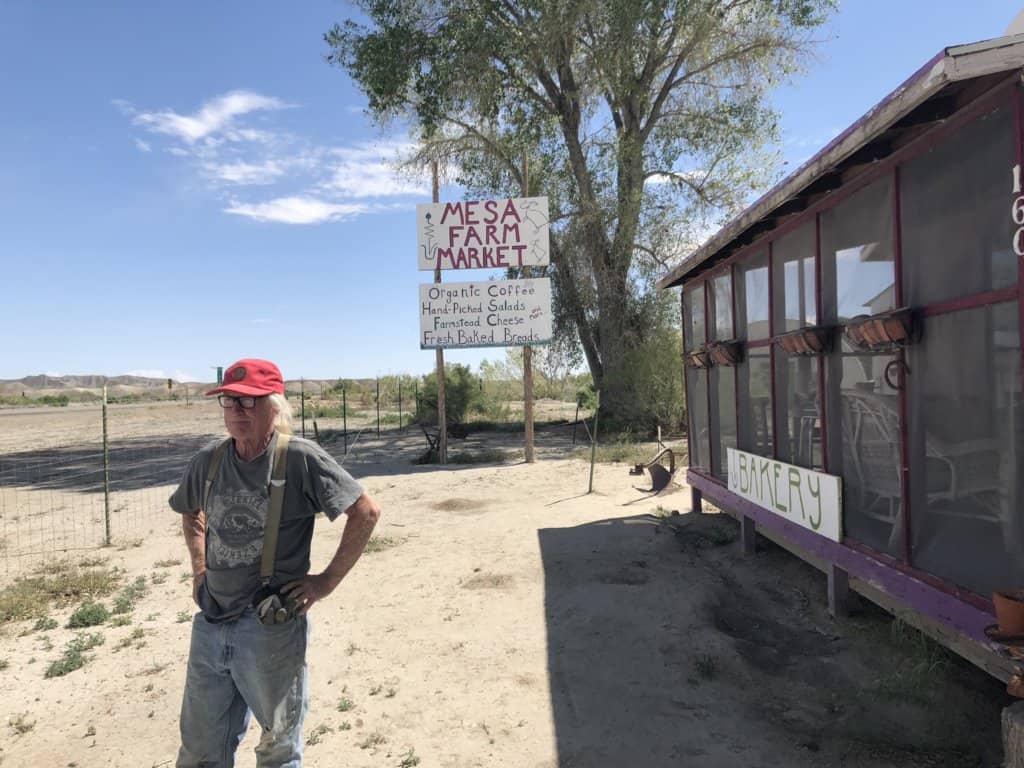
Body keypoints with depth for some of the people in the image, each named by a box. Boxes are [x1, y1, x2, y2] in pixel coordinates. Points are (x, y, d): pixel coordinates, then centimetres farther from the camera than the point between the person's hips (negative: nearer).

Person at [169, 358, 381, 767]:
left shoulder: (300, 458, -15)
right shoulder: (207, 461, 2)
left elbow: (366, 511, -13)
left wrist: (326, 581, -11)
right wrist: (199, 568, 13)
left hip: (272, 629, -5)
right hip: (209, 626, 5)